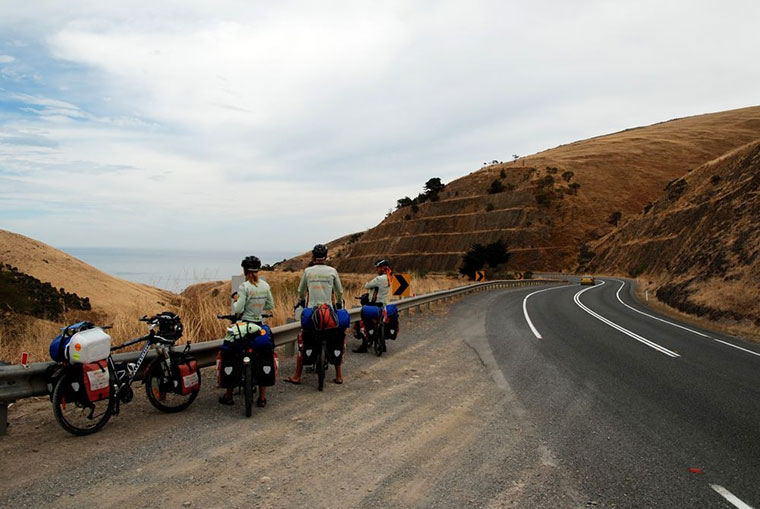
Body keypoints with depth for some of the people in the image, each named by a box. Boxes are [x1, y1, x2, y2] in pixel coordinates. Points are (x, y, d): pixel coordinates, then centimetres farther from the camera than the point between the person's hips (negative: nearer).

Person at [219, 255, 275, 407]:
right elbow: (271, 306, 8)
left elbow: (237, 309, -17)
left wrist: (235, 299, 2)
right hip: (260, 325, 5)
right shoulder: (265, 285, 2)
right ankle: (262, 398, 11)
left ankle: (228, 396, 15)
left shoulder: (244, 287, -13)